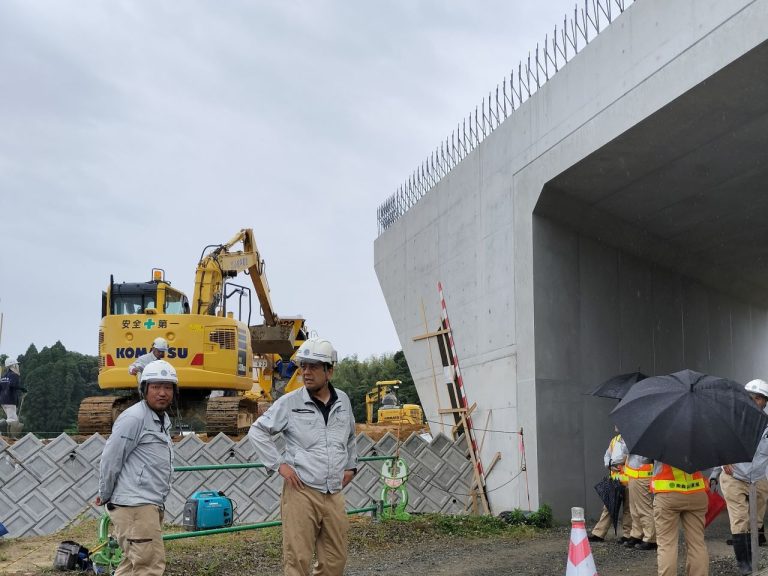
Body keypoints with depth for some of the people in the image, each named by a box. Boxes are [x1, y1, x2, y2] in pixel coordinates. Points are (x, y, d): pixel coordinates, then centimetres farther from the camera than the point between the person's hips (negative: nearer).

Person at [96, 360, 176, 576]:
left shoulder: (163, 419, 17)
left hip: (151, 505, 9)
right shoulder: (133, 418, -13)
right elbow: (110, 460, -12)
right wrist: (105, 495, -1)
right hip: (135, 506, -9)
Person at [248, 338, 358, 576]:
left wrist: (351, 466, 17)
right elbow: (257, 431, 0)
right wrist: (278, 464, -6)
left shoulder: (343, 401, 9)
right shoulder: (289, 402, -4)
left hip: (334, 494, 5)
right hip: (301, 491, -4)